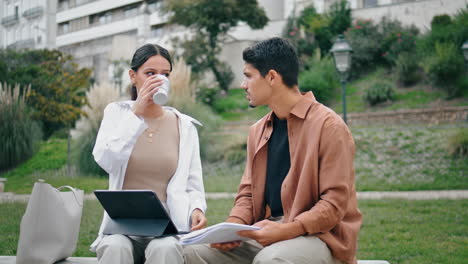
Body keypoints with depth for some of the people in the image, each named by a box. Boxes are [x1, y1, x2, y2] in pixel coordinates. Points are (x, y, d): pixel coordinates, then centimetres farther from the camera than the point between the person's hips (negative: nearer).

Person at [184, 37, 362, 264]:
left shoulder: (328, 126, -10)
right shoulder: (257, 131, 13)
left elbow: (335, 203, -14)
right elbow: (248, 193, 15)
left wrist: (285, 230, -25)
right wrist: (232, 227, -7)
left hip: (317, 235, -6)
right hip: (267, 232, 7)